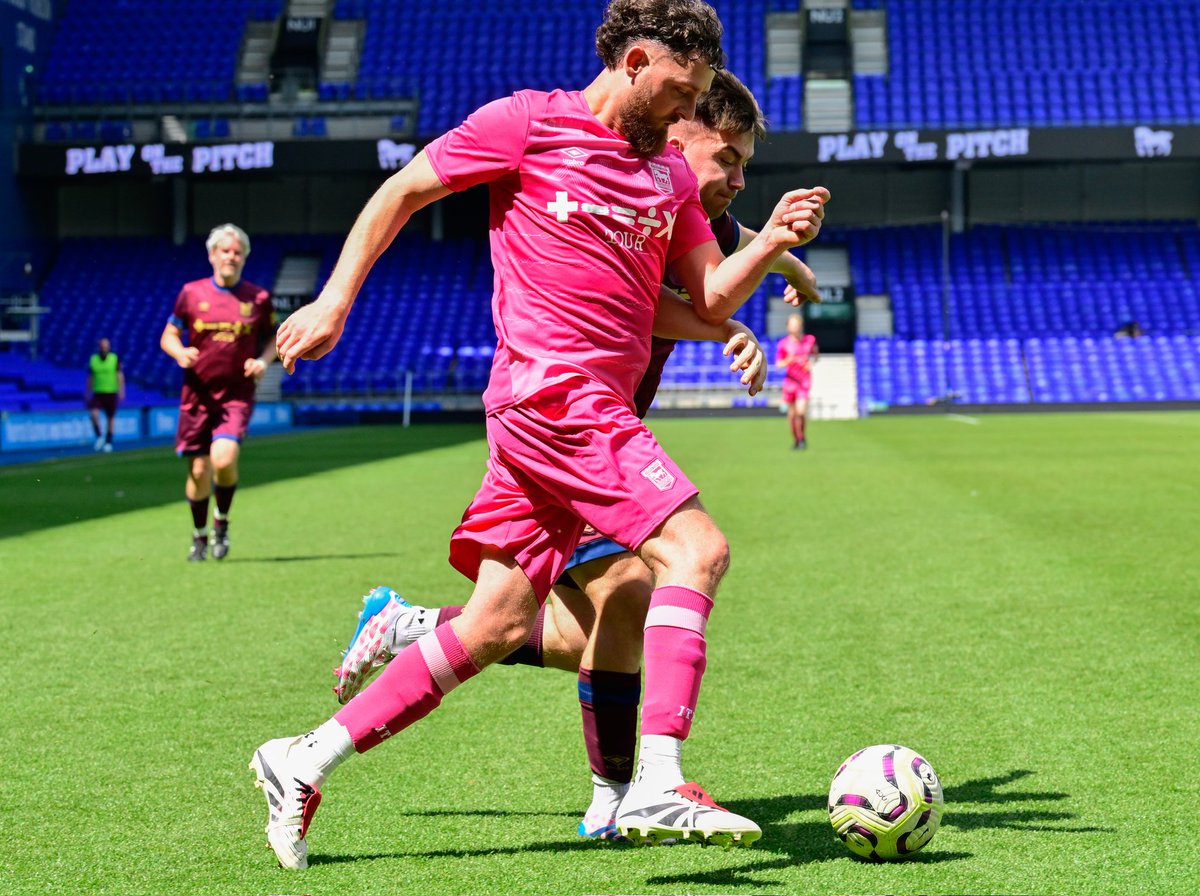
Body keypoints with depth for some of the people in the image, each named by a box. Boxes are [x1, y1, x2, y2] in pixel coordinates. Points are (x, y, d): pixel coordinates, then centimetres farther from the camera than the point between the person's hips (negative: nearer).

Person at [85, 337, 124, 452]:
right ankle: (99, 437, 1)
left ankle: (108, 443, 16)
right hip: (97, 393, 1)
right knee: (94, 414, -19)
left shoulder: (115, 359, -1)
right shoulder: (93, 359, 4)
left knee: (110, 418, 5)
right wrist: (88, 393, 12)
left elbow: (120, 376, -4)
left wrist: (121, 391, -14)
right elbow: (90, 378, 11)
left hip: (111, 393, -1)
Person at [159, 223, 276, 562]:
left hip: (237, 394, -1)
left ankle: (222, 521, 6)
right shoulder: (191, 293, 3)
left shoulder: (258, 298, 4)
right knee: (198, 470, 2)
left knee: (224, 458, -22)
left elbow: (272, 340, 14)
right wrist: (180, 352, -12)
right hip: (198, 393, 1)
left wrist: (262, 361, -7)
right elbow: (168, 336, 10)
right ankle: (199, 536, 25)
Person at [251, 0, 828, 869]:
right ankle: (657, 787, -24)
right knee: (696, 546, -18)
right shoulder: (527, 122, 0)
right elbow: (402, 192, 5)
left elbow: (713, 300, 16)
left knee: (499, 623, 5)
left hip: (599, 408, 8)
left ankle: (305, 761, 13)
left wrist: (772, 242, -3)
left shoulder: (670, 175, 19)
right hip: (551, 388, -8)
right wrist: (336, 300, 1)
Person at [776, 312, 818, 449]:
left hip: (805, 381, -1)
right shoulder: (783, 344, -5)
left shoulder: (810, 339, 0)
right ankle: (795, 439, 27)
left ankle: (803, 438, 8)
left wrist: (812, 362, -4)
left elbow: (816, 354, 18)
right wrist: (787, 361, -23)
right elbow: (778, 364, -2)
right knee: (792, 413, 7)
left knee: (801, 412, -15)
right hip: (790, 380, 1)